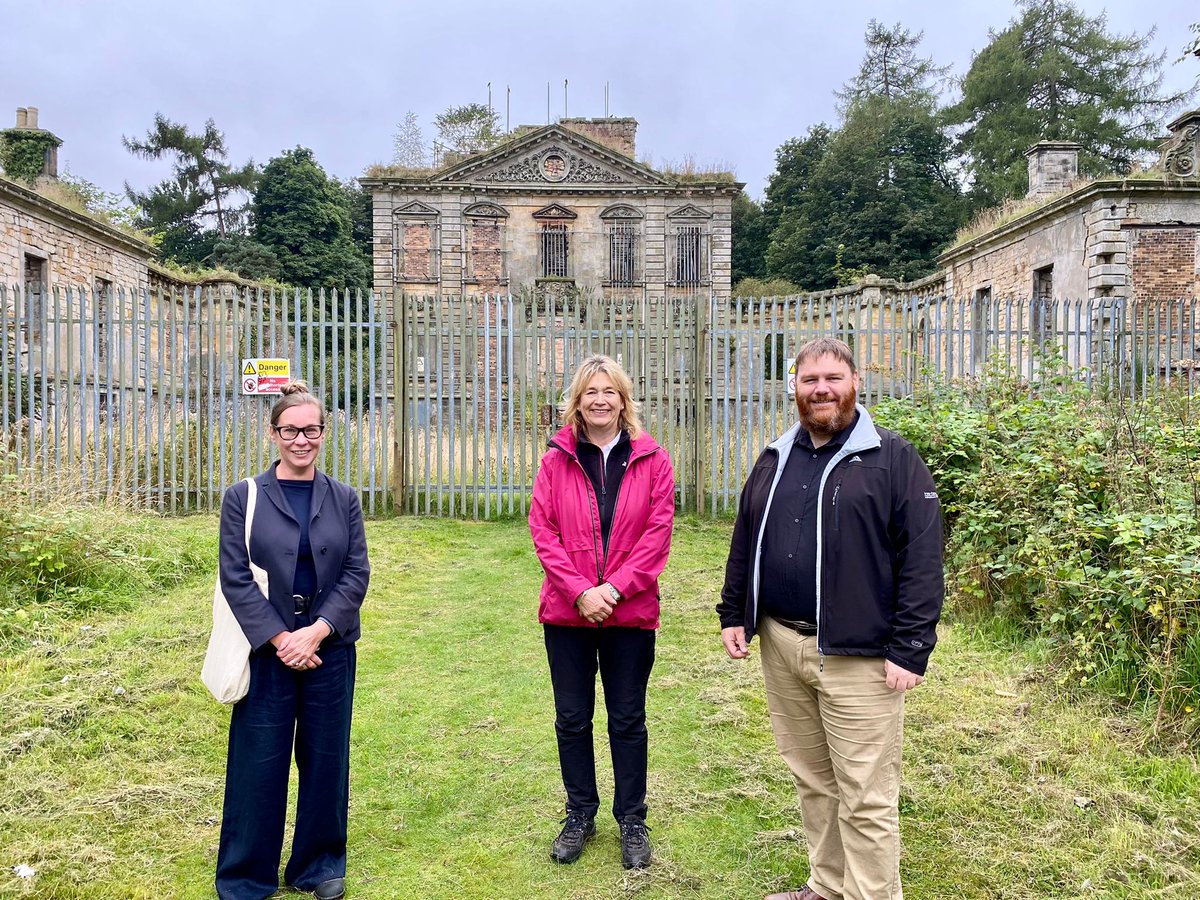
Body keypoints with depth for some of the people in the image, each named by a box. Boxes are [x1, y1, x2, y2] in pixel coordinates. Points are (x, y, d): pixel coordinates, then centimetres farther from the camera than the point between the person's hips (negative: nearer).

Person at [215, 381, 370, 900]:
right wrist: (280, 639, -14)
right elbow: (235, 577, -6)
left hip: (330, 650, 2)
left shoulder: (344, 500, 5)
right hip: (268, 652, -2)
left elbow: (357, 573, 0)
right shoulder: (244, 498, -1)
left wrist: (316, 632, -13)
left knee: (325, 758, 11)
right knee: (258, 762, 6)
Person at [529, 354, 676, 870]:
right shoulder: (557, 459, 1)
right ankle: (580, 815, 32)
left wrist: (613, 588, -14)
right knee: (572, 719, 13)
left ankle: (632, 821, 28)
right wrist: (579, 591, -14)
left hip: (630, 613, -1)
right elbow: (542, 530, -4)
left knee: (628, 720, 11)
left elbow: (657, 533, -6)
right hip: (566, 613, 1)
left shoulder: (651, 460, -1)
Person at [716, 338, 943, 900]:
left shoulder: (893, 461, -5)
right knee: (812, 780, 18)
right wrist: (732, 614, 14)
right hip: (780, 647, 6)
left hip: (857, 658, -5)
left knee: (865, 798, 2)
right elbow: (744, 543, 19)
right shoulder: (775, 460, 13)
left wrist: (910, 650, -13)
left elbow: (921, 559, -10)